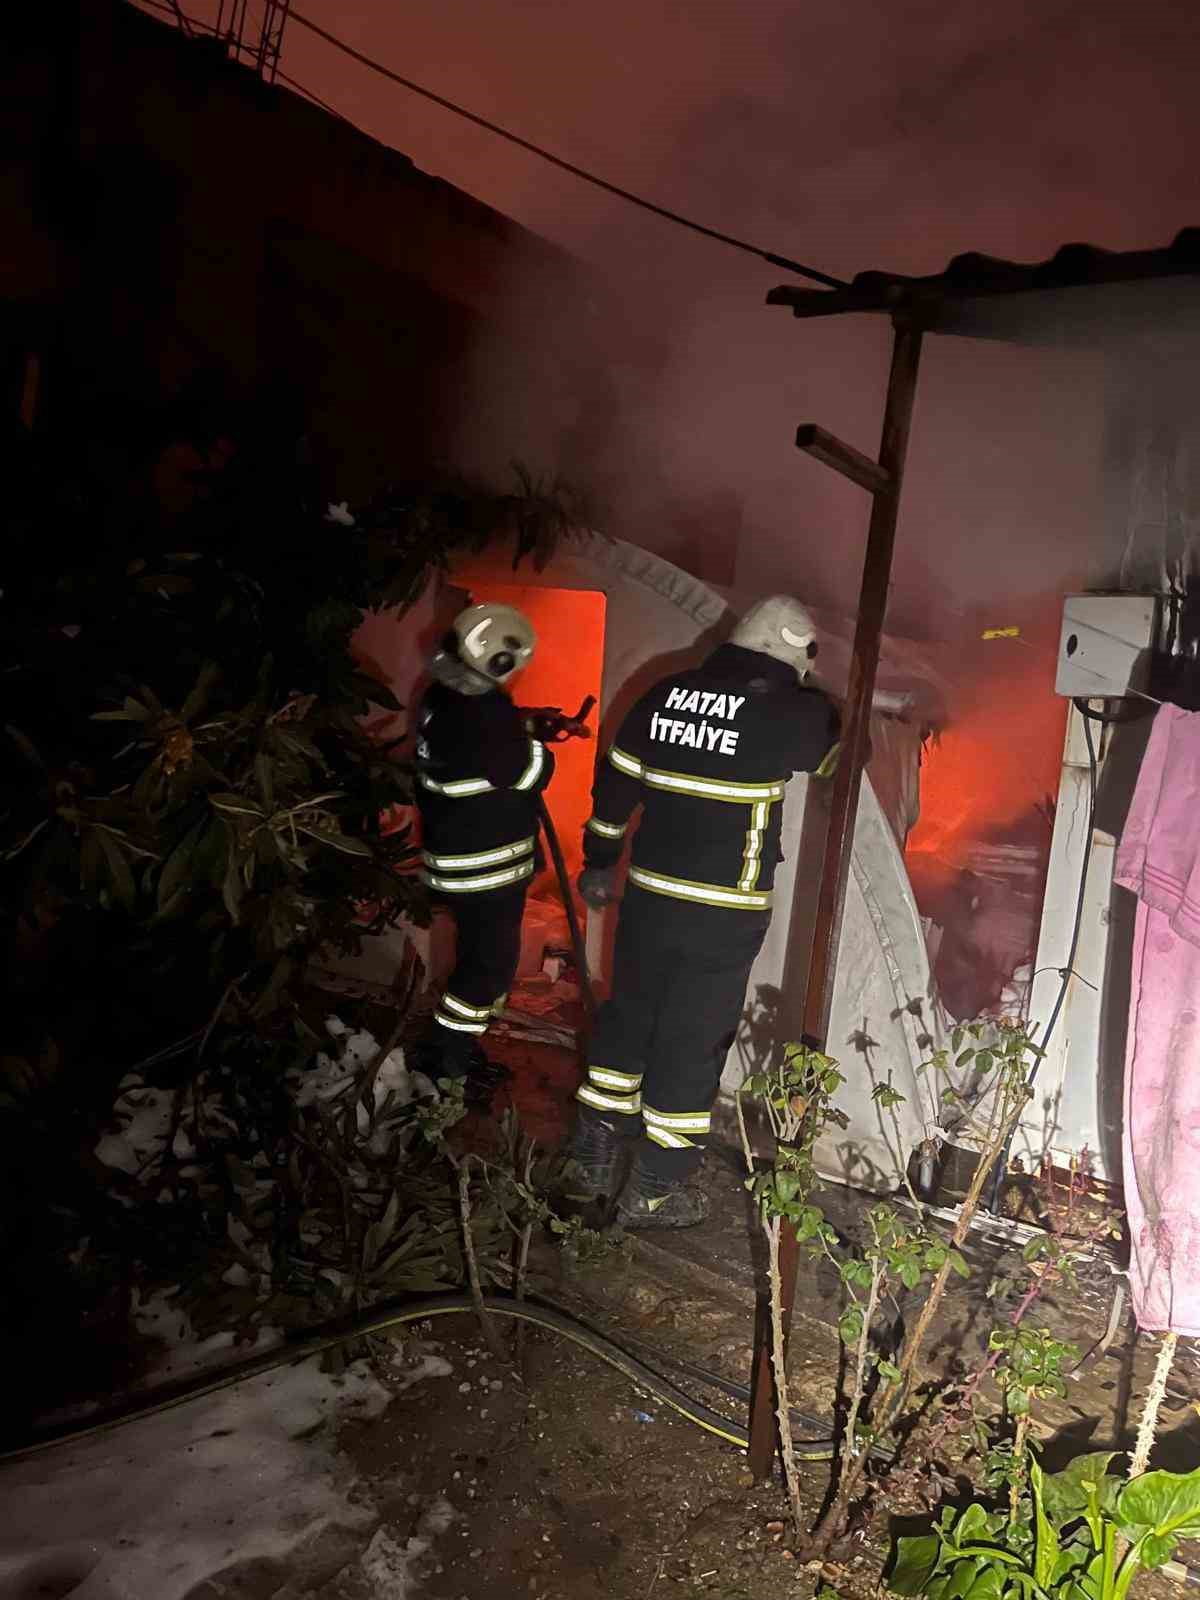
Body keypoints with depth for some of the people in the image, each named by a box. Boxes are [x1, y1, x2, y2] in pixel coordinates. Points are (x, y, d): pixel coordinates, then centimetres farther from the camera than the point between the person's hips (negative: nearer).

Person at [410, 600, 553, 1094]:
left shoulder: (443, 699, 7)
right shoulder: (483, 711, -25)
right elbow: (530, 774, -19)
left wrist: (524, 733, 10)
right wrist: (538, 741, 0)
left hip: (459, 858, 10)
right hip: (485, 865, -10)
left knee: (479, 955, 20)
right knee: (492, 962, 1)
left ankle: (456, 1043, 31)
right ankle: (441, 1054, 9)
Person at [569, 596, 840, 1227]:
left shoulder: (666, 694, 4)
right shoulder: (783, 713, -11)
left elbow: (614, 783, 11)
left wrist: (599, 862, 22)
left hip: (648, 896, 5)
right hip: (725, 914, -5)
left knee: (625, 1020, 18)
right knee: (692, 1045, 8)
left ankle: (591, 1165, 30)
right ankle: (653, 1191, 20)